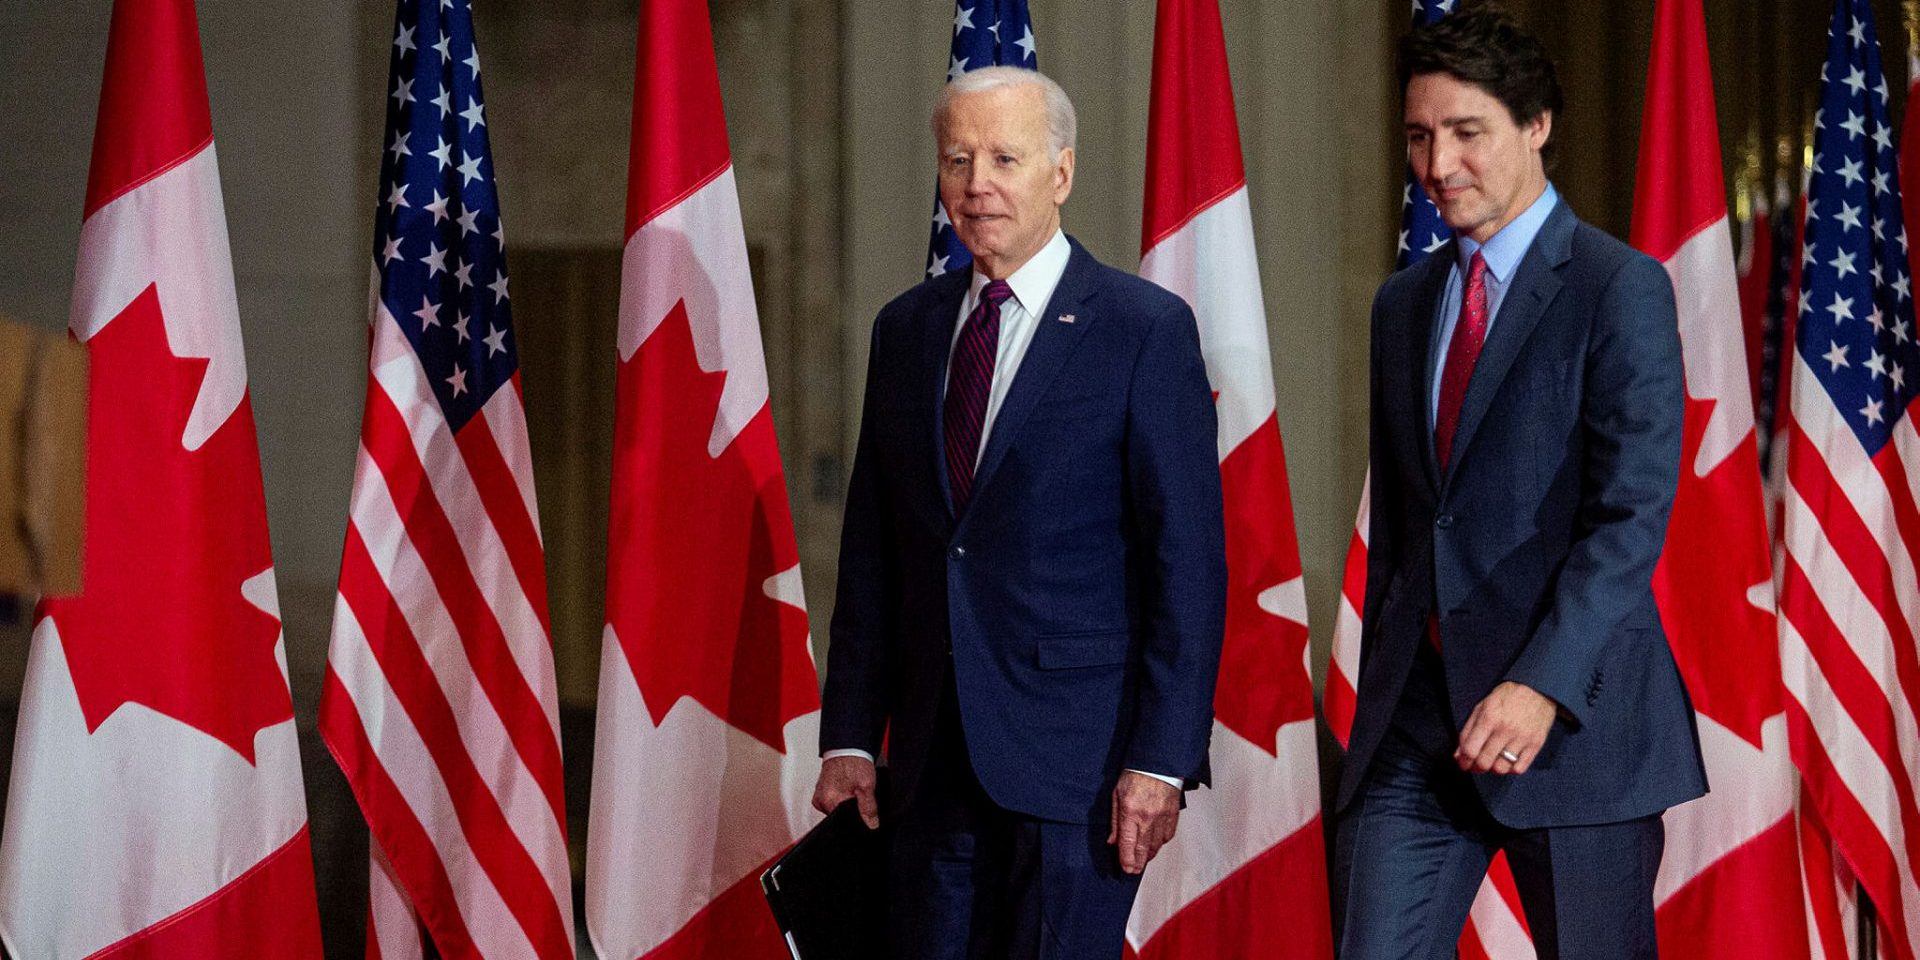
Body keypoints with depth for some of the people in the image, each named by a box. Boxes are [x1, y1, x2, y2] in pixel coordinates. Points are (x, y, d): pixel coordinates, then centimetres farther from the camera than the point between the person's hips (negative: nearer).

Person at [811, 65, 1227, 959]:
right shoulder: (906, 329, 13)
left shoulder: (1146, 329, -4)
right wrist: (849, 736, 8)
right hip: (936, 755, 5)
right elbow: (870, 551, 15)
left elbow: (1190, 560, -7)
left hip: (1076, 752, -5)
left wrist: (1162, 759, -13)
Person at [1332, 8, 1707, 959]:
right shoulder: (1403, 302, 16)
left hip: (1576, 714, -5)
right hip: (1415, 716, 5)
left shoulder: (1620, 288, -6)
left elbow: (1633, 514, -14)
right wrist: (1381, 693, 16)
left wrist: (1544, 685, -23)